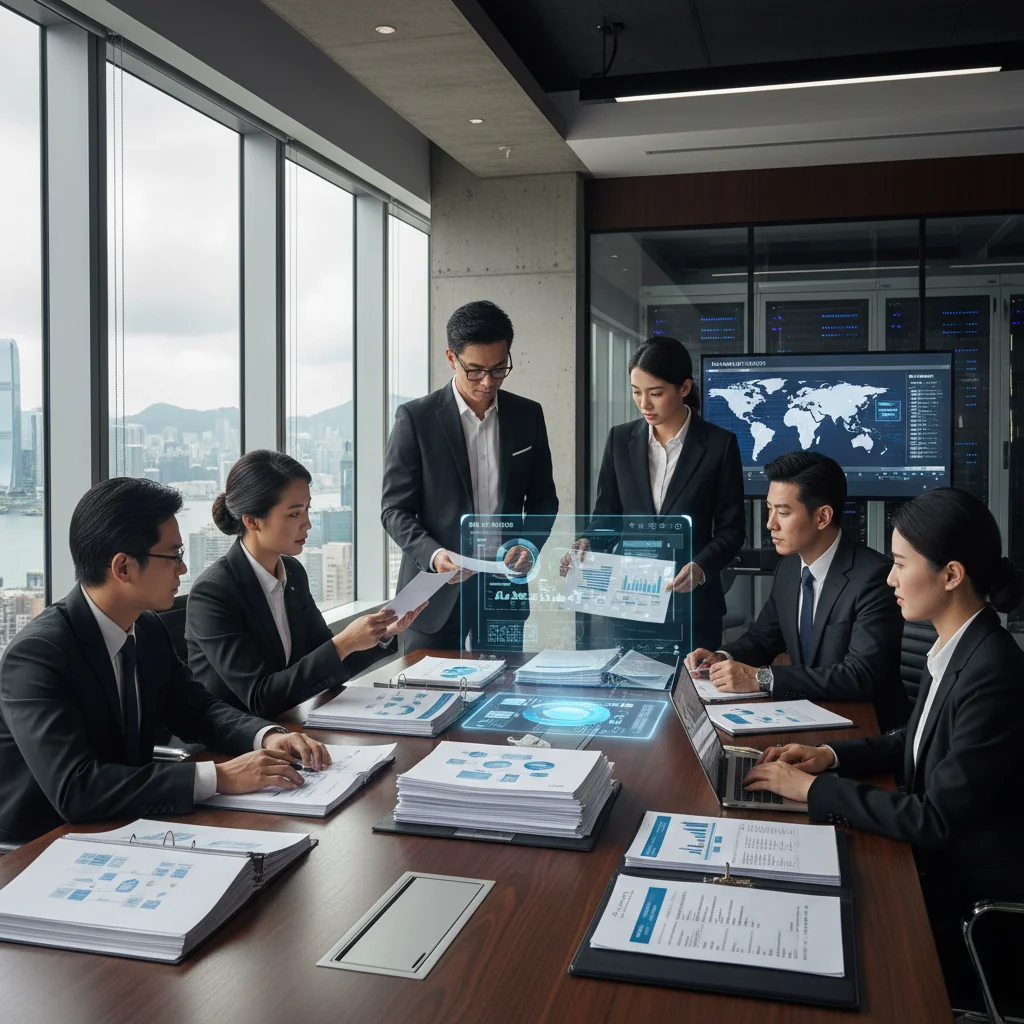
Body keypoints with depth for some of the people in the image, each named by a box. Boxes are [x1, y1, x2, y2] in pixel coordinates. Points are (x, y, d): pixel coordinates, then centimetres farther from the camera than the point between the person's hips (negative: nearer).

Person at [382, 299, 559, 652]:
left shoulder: (528, 415, 5)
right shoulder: (416, 418, -6)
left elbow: (543, 499, 11)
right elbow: (395, 509, -5)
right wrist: (432, 554, -22)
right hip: (437, 592, -3)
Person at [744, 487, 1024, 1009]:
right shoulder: (954, 648, -1)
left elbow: (935, 819, -26)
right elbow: (915, 742, 14)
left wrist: (815, 788, -20)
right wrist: (831, 755, 0)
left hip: (973, 901, -7)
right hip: (936, 859, 7)